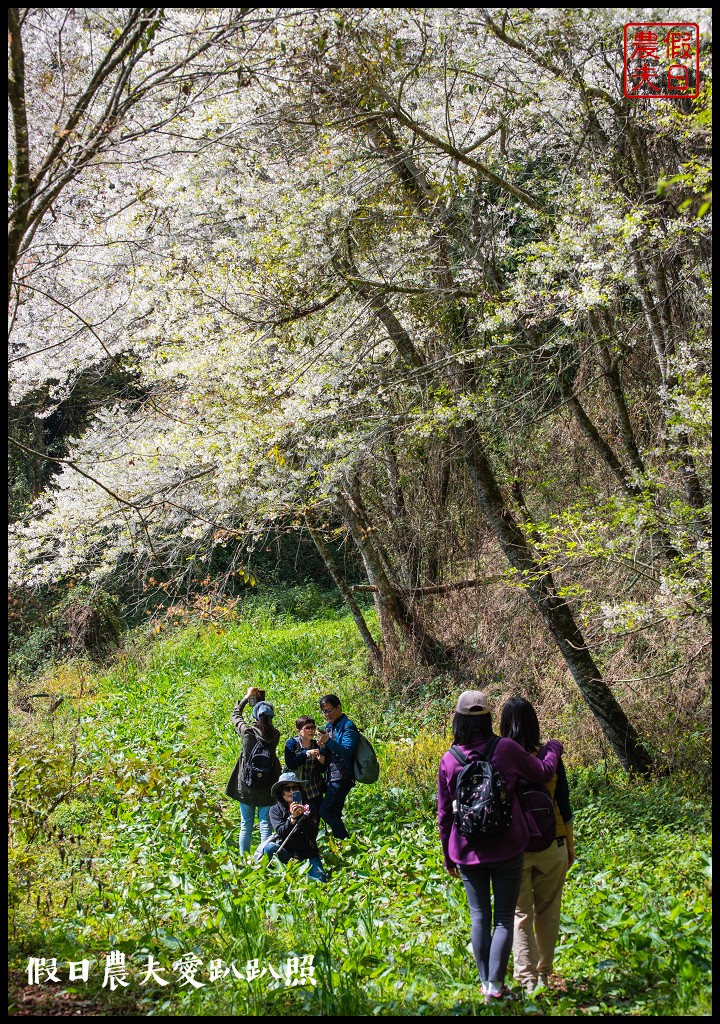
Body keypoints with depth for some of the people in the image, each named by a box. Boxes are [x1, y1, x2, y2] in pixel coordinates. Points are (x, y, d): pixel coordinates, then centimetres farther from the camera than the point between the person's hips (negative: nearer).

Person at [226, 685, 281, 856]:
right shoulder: (274, 735, -7)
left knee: (246, 826, 9)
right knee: (266, 825, 5)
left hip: (246, 785, 0)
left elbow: (235, 714, 7)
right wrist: (263, 704, 20)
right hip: (267, 787, 1)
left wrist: (246, 697, 17)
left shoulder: (247, 732, -11)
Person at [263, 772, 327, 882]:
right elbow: (281, 833, -15)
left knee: (319, 879, -27)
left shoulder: (308, 807, 1)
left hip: (308, 854, 0)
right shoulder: (275, 810, 0)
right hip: (286, 853, 0)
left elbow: (313, 835, -10)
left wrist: (303, 816, -25)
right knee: (269, 847, -30)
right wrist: (292, 817, -30)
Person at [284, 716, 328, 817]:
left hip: (315, 790, 3)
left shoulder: (317, 745, 5)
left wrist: (322, 762, -14)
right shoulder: (292, 743, -5)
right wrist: (306, 753, -24)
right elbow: (290, 764, -19)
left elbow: (322, 771, 8)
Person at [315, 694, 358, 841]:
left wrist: (328, 741, -29)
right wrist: (323, 746, -7)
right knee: (334, 813, 11)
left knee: (326, 811, -14)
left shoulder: (348, 726, -11)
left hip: (342, 777, -9)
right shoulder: (329, 726, 15)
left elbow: (347, 752, -21)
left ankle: (346, 840, -6)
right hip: (332, 776, 9)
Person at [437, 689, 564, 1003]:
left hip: (468, 853, 2)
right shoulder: (506, 749, -12)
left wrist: (448, 857, 13)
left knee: (479, 917, 14)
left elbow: (444, 814, 1)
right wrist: (553, 747, 24)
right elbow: (543, 772, 4)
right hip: (507, 850, -1)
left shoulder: (449, 761, -6)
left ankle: (485, 983, 18)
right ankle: (495, 986, 2)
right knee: (504, 918, 7)